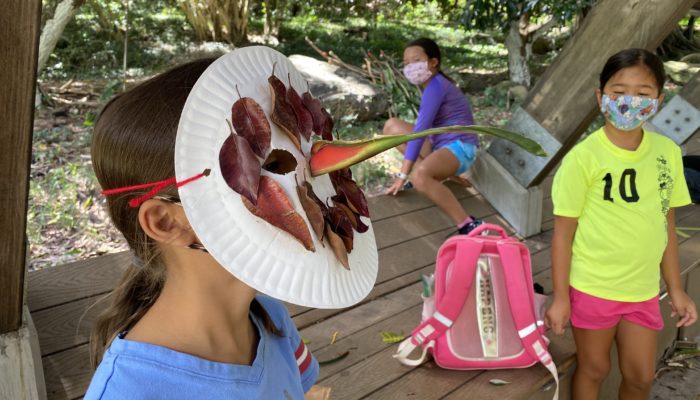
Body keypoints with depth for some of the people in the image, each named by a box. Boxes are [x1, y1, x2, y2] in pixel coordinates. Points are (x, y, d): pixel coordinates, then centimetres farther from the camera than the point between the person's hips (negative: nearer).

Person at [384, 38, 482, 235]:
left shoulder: (434, 86, -16)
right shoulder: (434, 83, 15)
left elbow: (420, 130, -20)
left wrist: (402, 175, -18)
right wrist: (445, 168, 26)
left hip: (459, 147, -10)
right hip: (442, 145, 11)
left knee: (419, 177, -40)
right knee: (392, 126, 9)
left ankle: (468, 226, -34)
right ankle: (436, 173, 2)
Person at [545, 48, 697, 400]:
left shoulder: (667, 151, -3)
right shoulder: (584, 157, -18)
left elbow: (665, 223, 6)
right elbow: (564, 231, -12)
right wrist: (561, 297, -10)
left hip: (643, 288, 4)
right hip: (592, 286, -4)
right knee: (594, 370, 15)